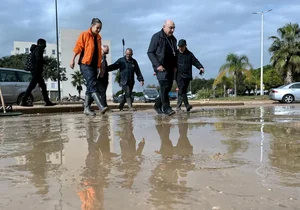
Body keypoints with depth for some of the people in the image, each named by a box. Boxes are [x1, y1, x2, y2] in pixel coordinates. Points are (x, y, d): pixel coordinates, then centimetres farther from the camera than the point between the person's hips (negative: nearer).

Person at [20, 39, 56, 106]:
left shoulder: (36, 49, 22)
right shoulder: (38, 49, -8)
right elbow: (38, 58, -23)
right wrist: (46, 62, -10)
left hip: (37, 71, 11)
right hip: (36, 71, -11)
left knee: (43, 86, 10)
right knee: (31, 86, -10)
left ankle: (47, 101, 12)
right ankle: (23, 101, -9)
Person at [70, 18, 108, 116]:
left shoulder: (98, 37, 16)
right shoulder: (84, 34, -2)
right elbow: (78, 47, -4)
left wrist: (99, 65, 18)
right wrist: (73, 59, -9)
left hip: (94, 65, 7)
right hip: (85, 64, -7)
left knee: (90, 86, 7)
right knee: (93, 84, -19)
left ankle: (86, 108, 14)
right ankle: (101, 107, -30)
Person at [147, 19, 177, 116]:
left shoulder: (173, 39, 16)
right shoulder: (157, 37, -4)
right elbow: (150, 52, -8)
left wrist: (175, 66, 10)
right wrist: (157, 65, -17)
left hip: (170, 68, 7)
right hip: (160, 67, -7)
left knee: (168, 88, 6)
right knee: (165, 86, -18)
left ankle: (157, 105, 21)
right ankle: (166, 108, -15)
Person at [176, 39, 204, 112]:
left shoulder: (189, 54, 13)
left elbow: (196, 62, 5)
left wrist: (201, 67, -15)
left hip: (187, 76, 3)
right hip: (179, 75, -2)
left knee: (183, 91, 5)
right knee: (182, 90, -19)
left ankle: (178, 106, 15)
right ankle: (187, 105, -22)